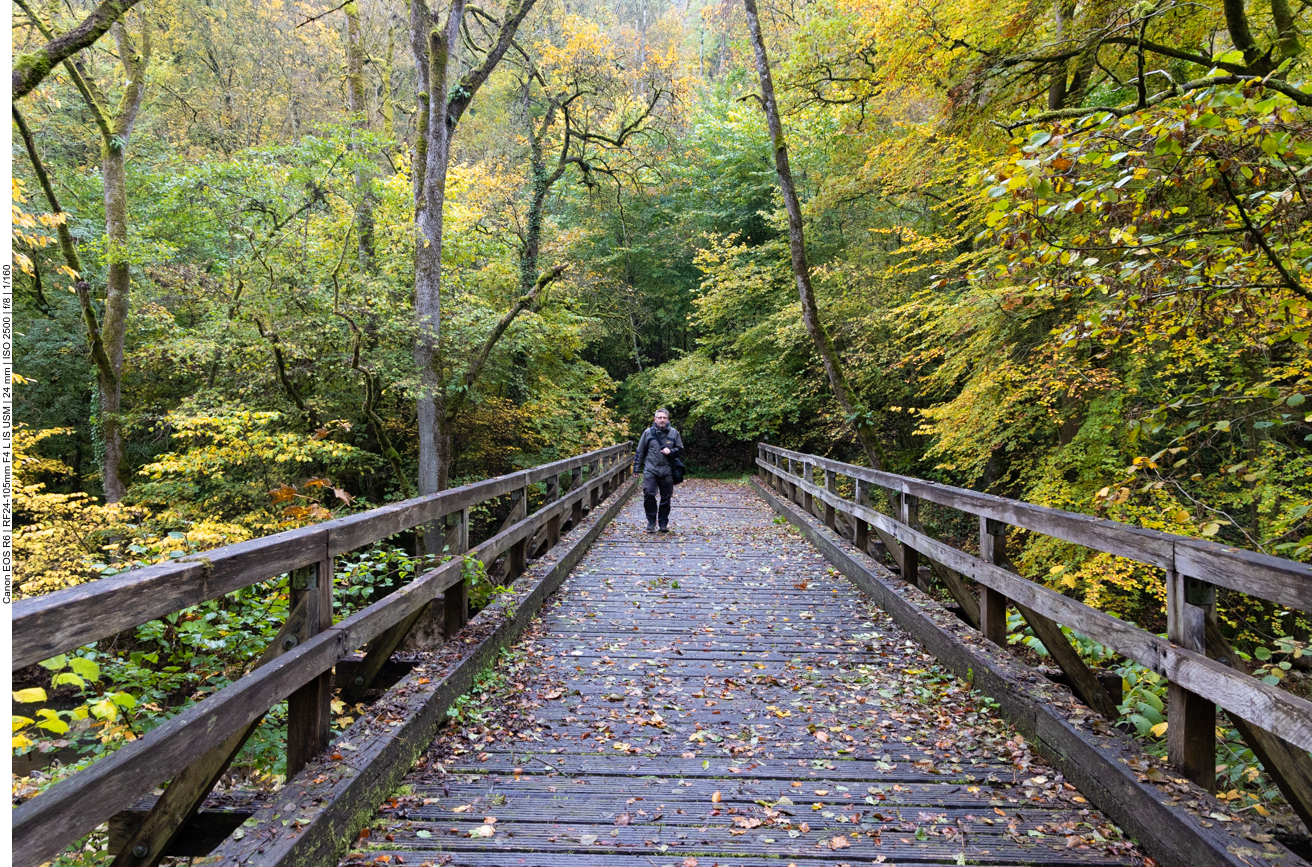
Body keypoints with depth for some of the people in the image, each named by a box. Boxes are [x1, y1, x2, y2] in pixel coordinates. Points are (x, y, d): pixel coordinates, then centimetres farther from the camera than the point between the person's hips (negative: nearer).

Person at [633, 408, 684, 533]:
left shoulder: (674, 433, 5)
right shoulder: (648, 432, 3)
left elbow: (680, 450, 12)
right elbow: (640, 452, 9)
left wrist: (671, 451, -9)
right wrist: (636, 468, 8)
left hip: (667, 472, 1)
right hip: (650, 470, -1)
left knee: (666, 498, 6)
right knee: (648, 494, -13)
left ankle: (663, 523, 19)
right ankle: (651, 521, 2)